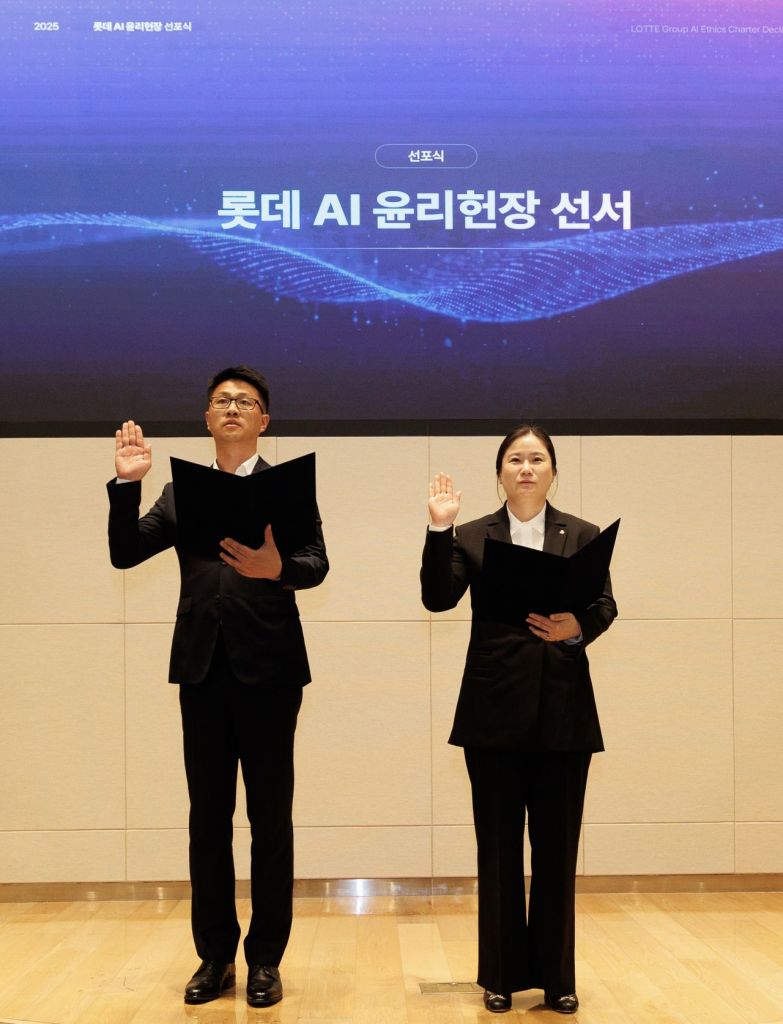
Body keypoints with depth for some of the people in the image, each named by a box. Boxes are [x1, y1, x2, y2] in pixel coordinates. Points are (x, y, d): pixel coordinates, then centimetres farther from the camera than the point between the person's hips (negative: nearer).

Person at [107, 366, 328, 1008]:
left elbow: (316, 565, -10)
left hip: (268, 668, -3)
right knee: (208, 819, 9)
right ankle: (215, 955, 22)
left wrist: (276, 566, -31)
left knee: (270, 818, 5)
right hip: (202, 668, 3)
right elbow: (125, 553, 3)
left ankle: (266, 959, 17)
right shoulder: (180, 492, 13)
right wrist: (127, 484, -10)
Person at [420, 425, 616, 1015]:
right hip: (495, 711, 0)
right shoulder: (472, 537, 7)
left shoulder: (583, 536, 9)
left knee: (557, 847, 7)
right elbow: (438, 598, -8)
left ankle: (557, 977, 19)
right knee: (499, 847, 7)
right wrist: (439, 530, -17)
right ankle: (503, 975, 20)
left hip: (563, 711, 1)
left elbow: (605, 607, -2)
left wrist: (577, 627, -23)